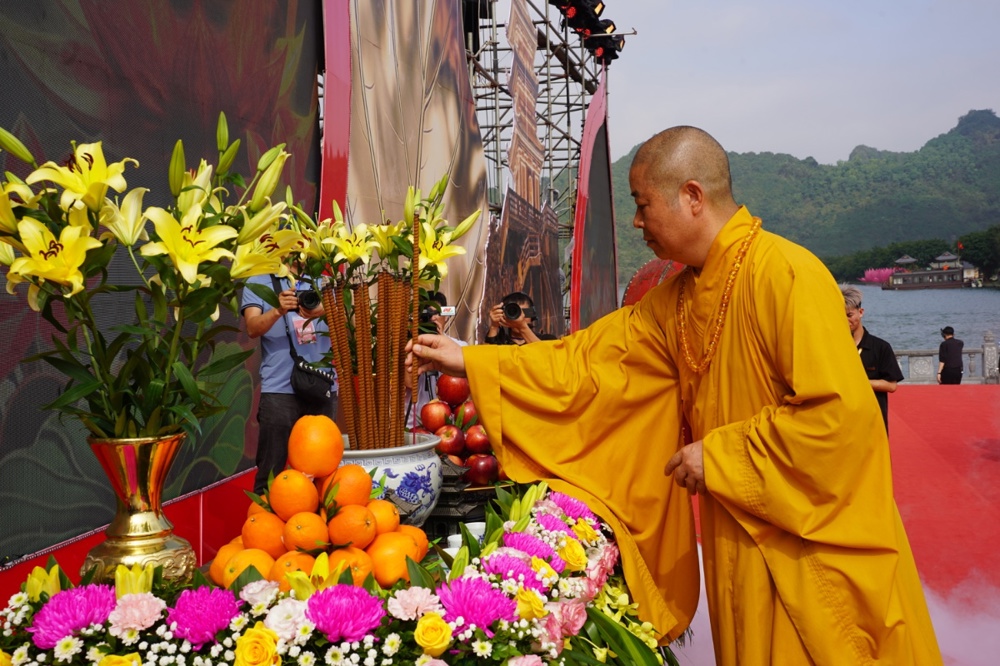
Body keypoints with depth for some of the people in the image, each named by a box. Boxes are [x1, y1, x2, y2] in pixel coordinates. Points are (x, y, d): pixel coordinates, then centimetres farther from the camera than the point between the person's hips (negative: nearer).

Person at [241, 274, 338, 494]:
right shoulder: (258, 282, 6)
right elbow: (253, 328, -7)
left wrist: (324, 312, -18)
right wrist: (278, 310, -26)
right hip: (279, 389, -3)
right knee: (271, 469, -3)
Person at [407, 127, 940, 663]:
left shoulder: (786, 274, -18)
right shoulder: (676, 300, 7)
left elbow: (841, 409, -24)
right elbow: (591, 358, 10)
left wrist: (721, 455, -16)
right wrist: (469, 361, 9)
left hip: (812, 551, -7)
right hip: (742, 549, 7)